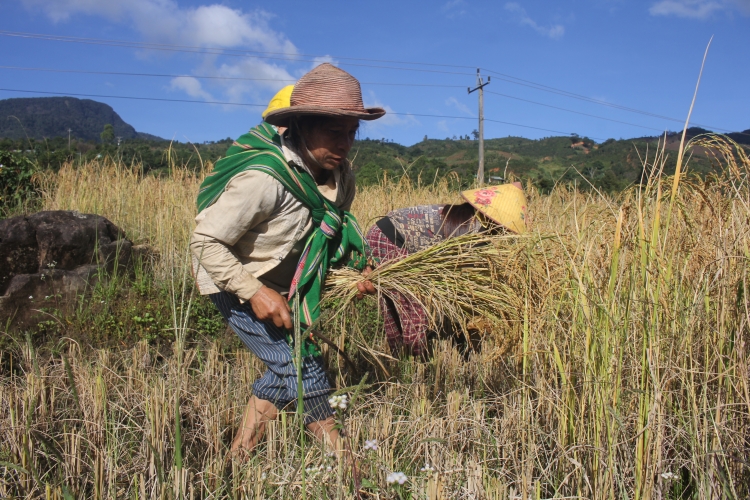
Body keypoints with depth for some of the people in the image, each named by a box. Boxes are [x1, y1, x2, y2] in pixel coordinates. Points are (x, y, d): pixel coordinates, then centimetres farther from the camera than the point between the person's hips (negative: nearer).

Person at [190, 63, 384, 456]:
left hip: (280, 282, 8)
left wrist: (356, 268, -10)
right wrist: (255, 293, -31)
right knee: (299, 365, -11)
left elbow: (334, 233, 8)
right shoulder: (263, 178, -33)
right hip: (235, 281, -8)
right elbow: (205, 242, -28)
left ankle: (239, 458, 28)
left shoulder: (337, 173, -9)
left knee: (285, 371, 11)